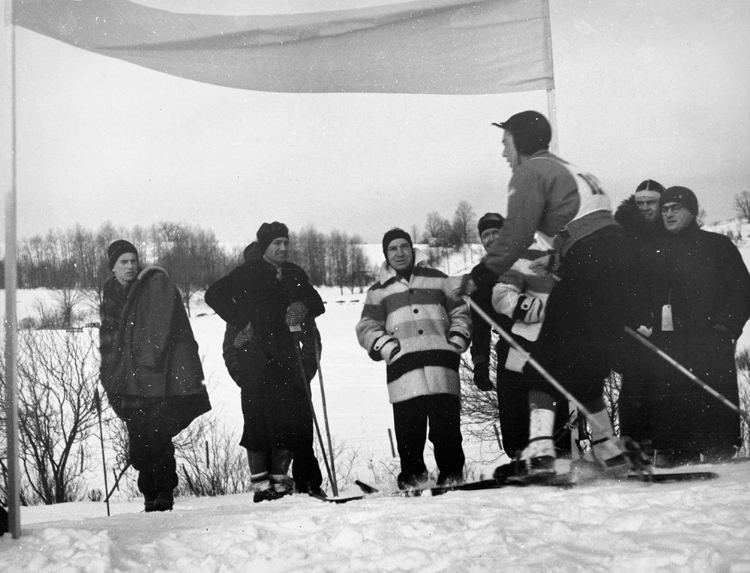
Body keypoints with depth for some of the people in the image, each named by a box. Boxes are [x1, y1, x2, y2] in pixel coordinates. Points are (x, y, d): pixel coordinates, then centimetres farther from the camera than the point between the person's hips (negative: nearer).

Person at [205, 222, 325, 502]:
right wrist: (241, 322, -6)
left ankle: (279, 476, 11)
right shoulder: (248, 273, 0)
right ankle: (260, 483, 0)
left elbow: (316, 304, 23)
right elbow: (214, 295, -1)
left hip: (286, 356, 5)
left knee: (296, 418, -2)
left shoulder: (294, 274, 15)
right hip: (256, 356, -5)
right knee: (260, 418, -8)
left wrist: (303, 309, 1)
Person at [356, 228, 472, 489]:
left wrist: (457, 340, 4)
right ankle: (412, 475, 4)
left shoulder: (437, 279, 21)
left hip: (441, 362, 0)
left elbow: (460, 313, 21)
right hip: (403, 367, 0)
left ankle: (452, 473, 3)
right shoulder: (378, 291, 19)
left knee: (447, 424, -6)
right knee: (409, 427, -7)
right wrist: (385, 346, -4)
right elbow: (366, 328, 13)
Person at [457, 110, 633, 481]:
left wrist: (479, 277, -2)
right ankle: (609, 450, 20)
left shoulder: (531, 172, 0)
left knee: (547, 363, -6)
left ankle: (540, 450, -17)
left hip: (586, 268, -8)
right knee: (584, 367, 17)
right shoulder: (571, 171, 26)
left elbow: (514, 237, -9)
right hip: (616, 262, 9)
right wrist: (555, 262, 37)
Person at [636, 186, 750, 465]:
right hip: (666, 338, 3)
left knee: (715, 398, -9)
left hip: (709, 338, -3)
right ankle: (676, 456, -1)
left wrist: (727, 325, -6)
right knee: (669, 398, -5)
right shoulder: (654, 251, 20)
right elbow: (644, 293, 19)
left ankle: (720, 459, -5)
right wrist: (644, 323, 2)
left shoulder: (717, 245, 11)